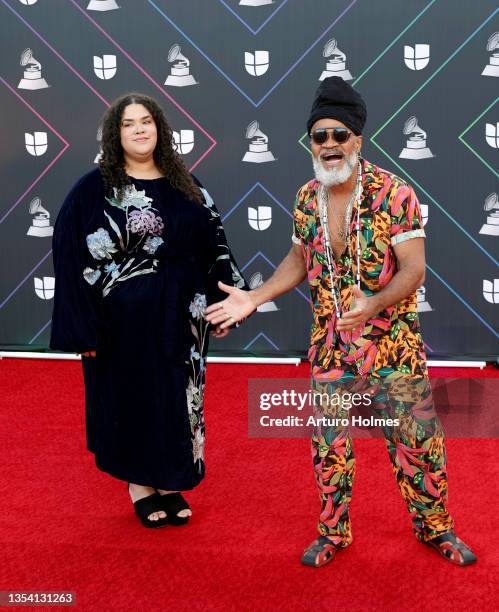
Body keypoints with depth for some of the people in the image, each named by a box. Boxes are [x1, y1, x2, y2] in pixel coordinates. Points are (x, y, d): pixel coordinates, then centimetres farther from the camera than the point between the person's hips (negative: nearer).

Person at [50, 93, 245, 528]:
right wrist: (82, 324, -15)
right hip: (121, 319, -3)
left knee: (176, 399, 10)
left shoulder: (185, 186, 6)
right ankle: (140, 487, 25)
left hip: (177, 317, 4)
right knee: (130, 399, 7)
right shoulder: (93, 190, -6)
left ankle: (171, 485, 26)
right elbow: (70, 255, -10)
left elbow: (213, 246, 9)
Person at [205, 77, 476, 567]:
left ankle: (436, 527, 28)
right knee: (329, 443, 12)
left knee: (416, 440, 6)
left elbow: (414, 268, -17)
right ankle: (333, 531, 31)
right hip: (329, 346, 4)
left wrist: (374, 304, -35)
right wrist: (253, 298, 4)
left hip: (393, 344, -4)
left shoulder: (393, 193, -14)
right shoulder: (307, 198, 1)